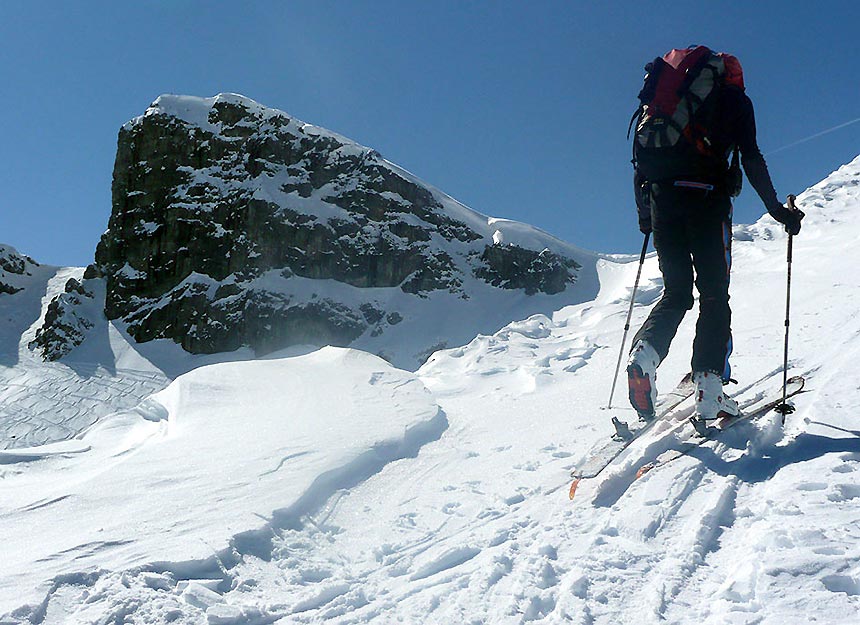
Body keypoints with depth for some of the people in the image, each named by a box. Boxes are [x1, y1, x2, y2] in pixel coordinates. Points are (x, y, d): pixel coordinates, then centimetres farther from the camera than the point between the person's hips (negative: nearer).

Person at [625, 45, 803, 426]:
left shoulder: (662, 94, 26)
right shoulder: (734, 98, 13)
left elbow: (640, 160, 19)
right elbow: (751, 158, -1)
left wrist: (644, 214, 24)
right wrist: (776, 208, 2)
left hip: (660, 195, 4)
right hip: (705, 194, -4)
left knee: (676, 291, 13)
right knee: (714, 294, 2)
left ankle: (645, 352, -14)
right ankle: (709, 394, -7)